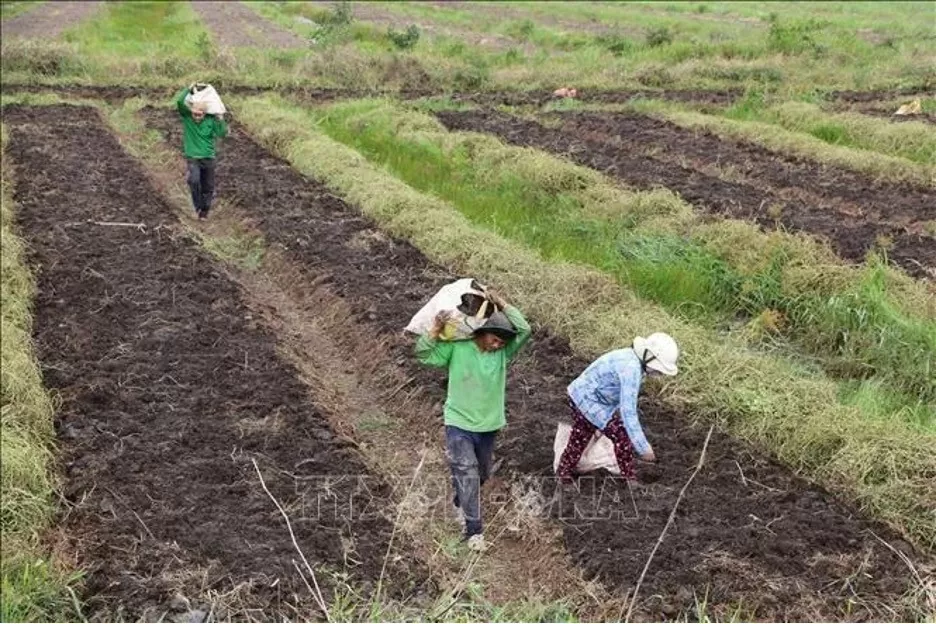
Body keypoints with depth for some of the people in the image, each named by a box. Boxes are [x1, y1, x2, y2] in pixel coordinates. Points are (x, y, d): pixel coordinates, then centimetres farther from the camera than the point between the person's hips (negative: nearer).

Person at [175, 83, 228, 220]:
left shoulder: (211, 120, -4)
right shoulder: (186, 116, -6)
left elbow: (222, 133, -8)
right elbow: (179, 101, -19)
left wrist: (220, 119, -14)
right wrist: (190, 88, -13)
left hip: (208, 159, 2)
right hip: (192, 158, -2)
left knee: (208, 188, 10)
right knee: (194, 181, -25)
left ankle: (204, 211, 28)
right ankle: (198, 206, -6)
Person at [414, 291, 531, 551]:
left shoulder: (503, 352, -5)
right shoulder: (457, 347, -13)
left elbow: (525, 330, -17)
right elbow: (422, 354, -16)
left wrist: (501, 303, -16)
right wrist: (436, 330, -31)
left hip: (488, 426, 4)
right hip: (459, 425, -4)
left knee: (482, 474, 21)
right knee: (467, 474, -14)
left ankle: (460, 502, 50)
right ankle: (473, 530, -12)